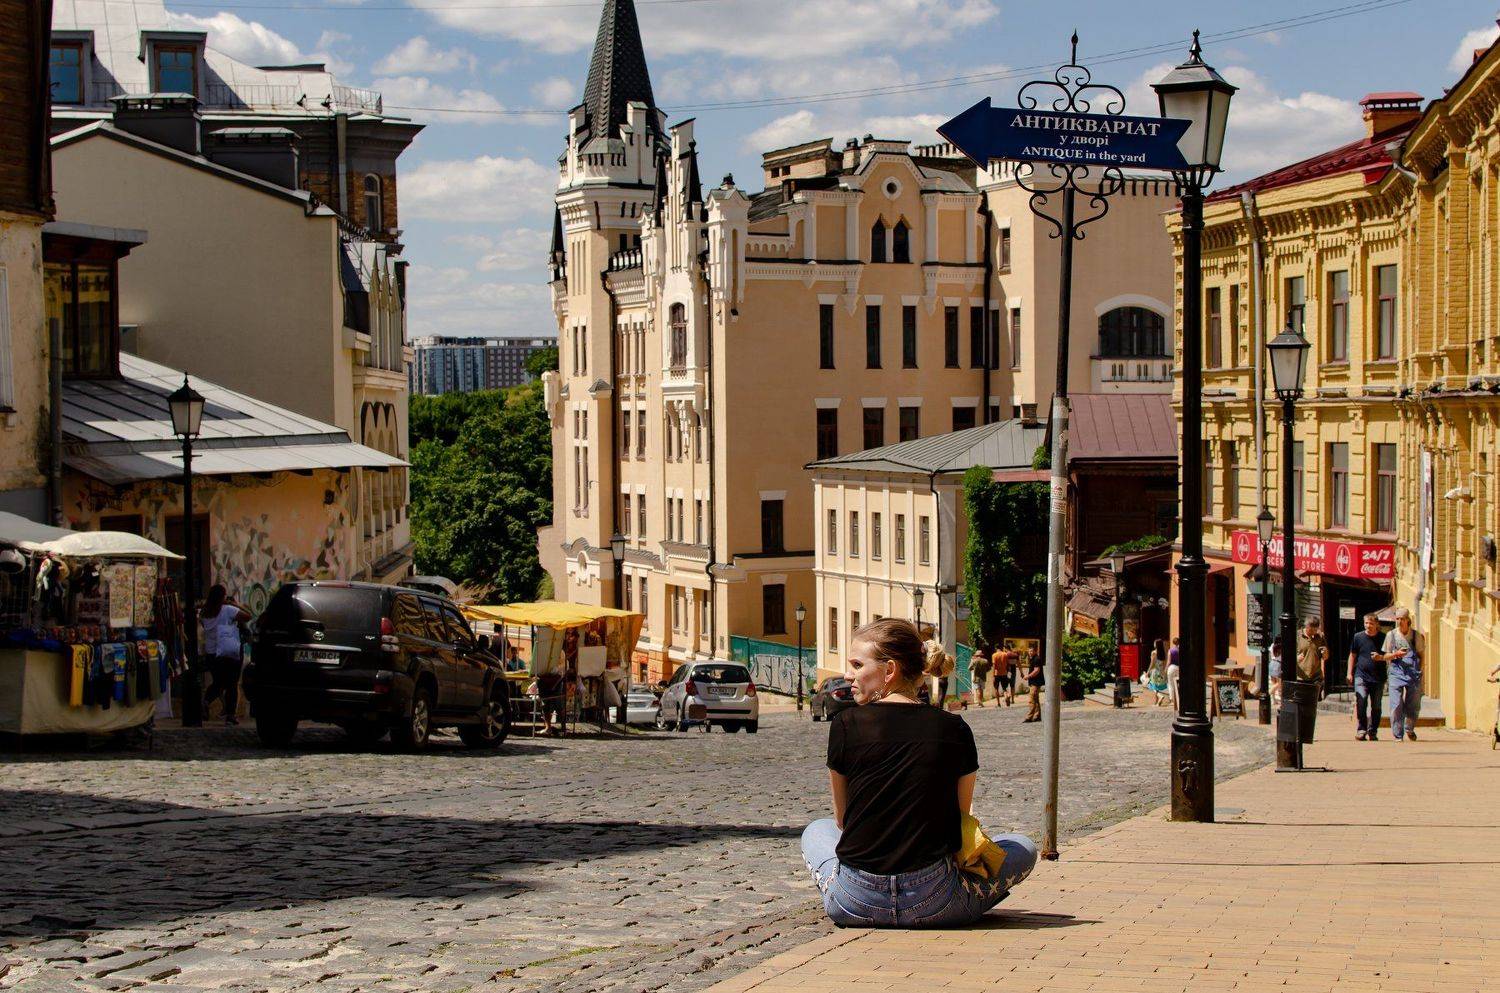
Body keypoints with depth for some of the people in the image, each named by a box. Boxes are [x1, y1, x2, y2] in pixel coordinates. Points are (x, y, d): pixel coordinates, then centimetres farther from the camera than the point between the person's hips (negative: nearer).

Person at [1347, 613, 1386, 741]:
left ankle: (1373, 732, 14)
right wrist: (1350, 672, 7)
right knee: (1361, 703, -15)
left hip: (1378, 678, 1)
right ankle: (1361, 730, -11)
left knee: (1376, 706, 4)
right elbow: (1353, 655, 13)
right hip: (1361, 676, -1)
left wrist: (1380, 657, -9)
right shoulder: (1358, 637, 6)